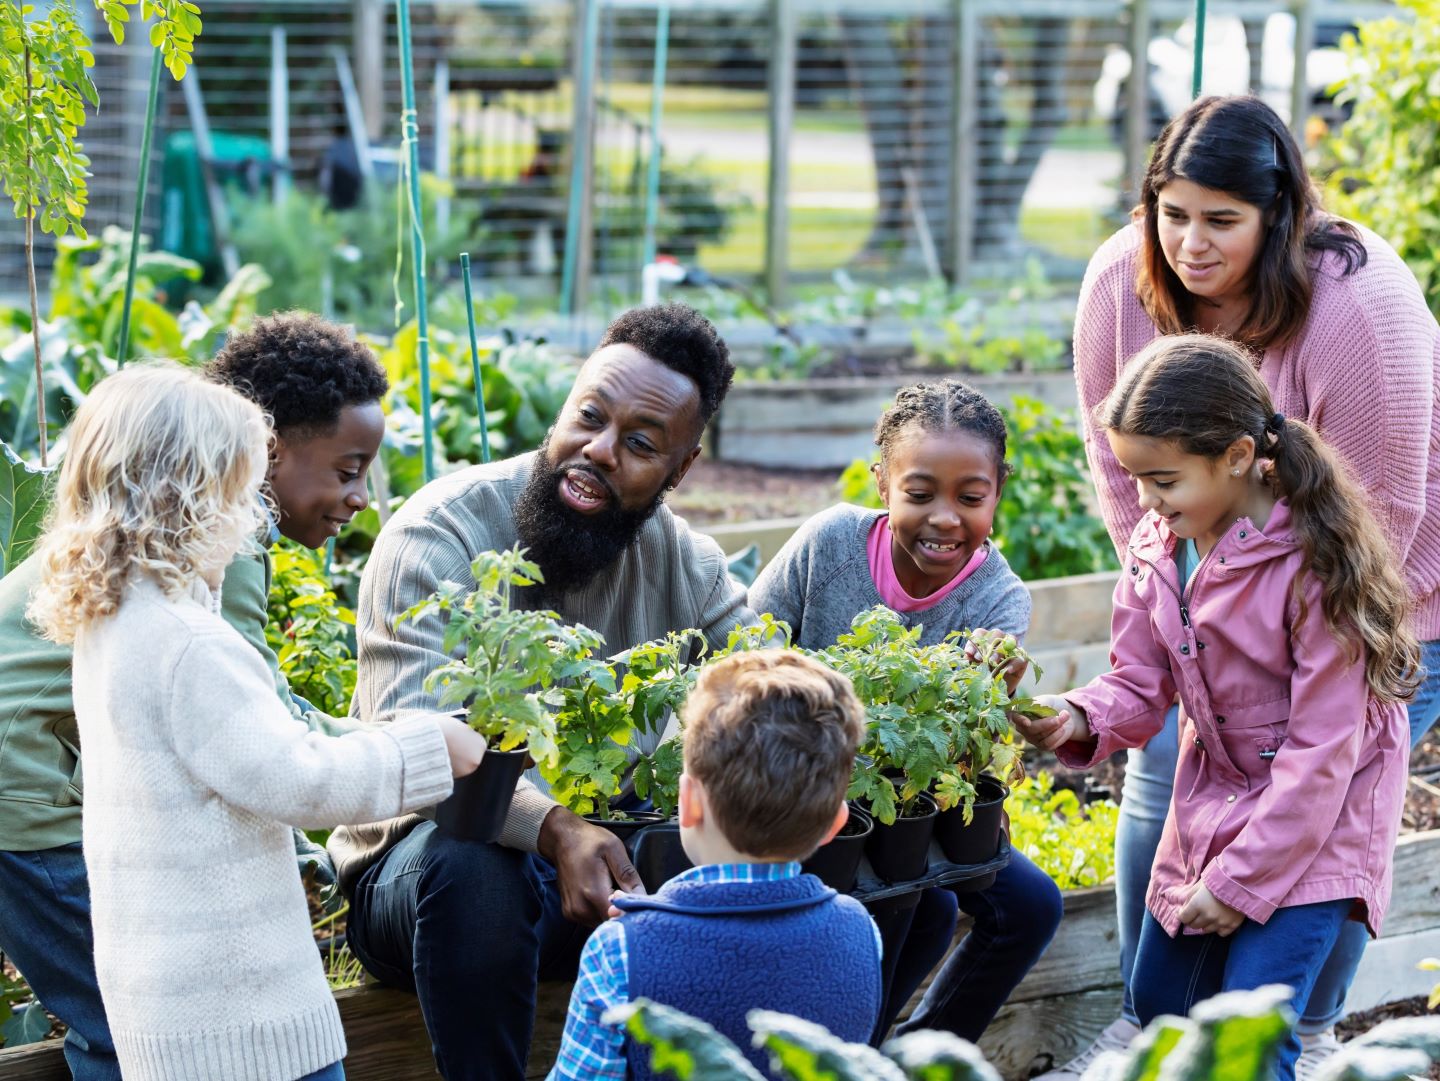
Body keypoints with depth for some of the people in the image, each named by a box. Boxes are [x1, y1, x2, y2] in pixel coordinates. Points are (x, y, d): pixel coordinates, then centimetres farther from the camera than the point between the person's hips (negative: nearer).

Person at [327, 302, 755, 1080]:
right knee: (470, 861, -38)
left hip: (610, 862, 5)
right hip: (419, 865, -5)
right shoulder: (442, 535, -17)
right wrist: (554, 829, -46)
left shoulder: (682, 562, 3)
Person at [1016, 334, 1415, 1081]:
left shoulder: (1313, 563, -25)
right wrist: (1078, 719, -21)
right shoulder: (1157, 547, -4)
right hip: (1213, 800, 8)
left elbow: (1324, 746, -23)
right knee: (1157, 1006, 15)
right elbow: (1140, 687, 3)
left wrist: (1241, 880, -20)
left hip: (1315, 820, -8)